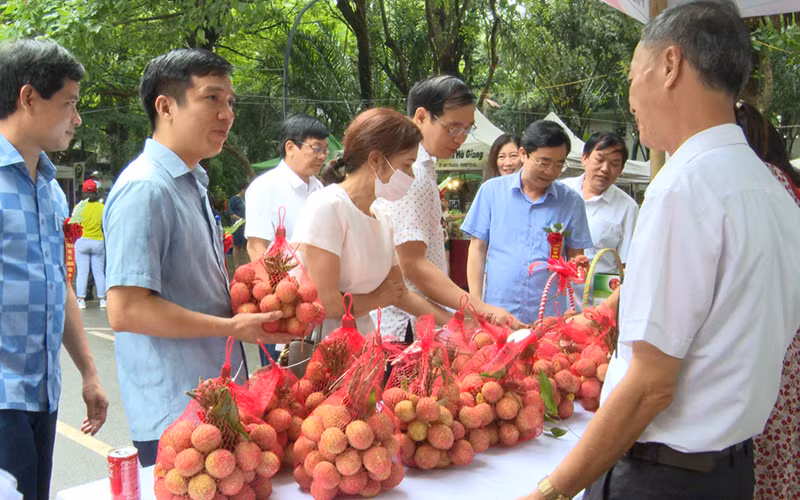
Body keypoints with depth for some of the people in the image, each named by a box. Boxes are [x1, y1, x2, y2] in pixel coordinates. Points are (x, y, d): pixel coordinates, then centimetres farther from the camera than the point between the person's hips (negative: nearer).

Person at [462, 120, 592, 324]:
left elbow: (576, 256, 10)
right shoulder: (492, 190, 3)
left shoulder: (571, 202, 5)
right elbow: (477, 249, 4)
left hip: (549, 317, 1)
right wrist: (476, 306, -1)